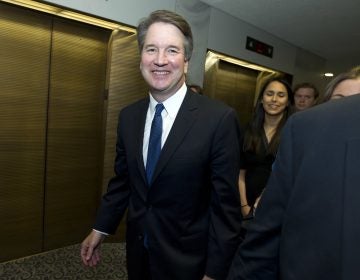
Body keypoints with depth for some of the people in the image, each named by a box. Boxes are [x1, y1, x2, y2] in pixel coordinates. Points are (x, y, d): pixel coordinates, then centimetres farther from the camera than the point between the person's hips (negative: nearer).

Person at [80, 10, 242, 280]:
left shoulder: (220, 118, -19)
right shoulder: (128, 116, -2)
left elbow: (225, 204, -16)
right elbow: (122, 180, 6)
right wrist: (100, 229, 8)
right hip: (138, 251, 5)